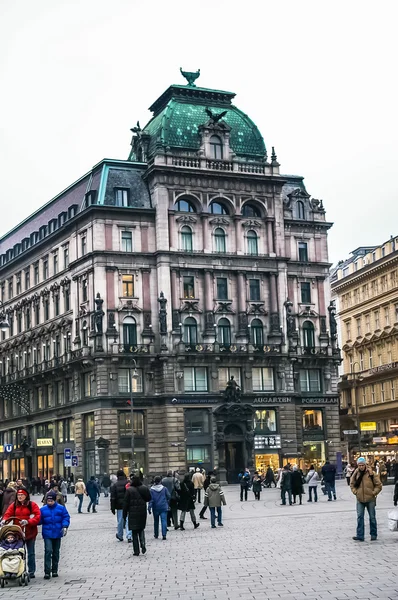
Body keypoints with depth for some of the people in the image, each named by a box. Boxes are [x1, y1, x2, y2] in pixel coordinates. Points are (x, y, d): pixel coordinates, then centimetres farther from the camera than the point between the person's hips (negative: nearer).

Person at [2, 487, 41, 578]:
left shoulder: (32, 505, -4)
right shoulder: (14, 505, 7)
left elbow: (38, 517, -12)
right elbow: (8, 514, -1)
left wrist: (28, 521, -24)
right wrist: (4, 520, -22)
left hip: (30, 532, -2)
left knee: (31, 553, 7)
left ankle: (31, 571, 15)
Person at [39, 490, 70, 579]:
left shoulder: (61, 508, -1)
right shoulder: (43, 509, 0)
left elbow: (66, 517, -1)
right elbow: (39, 520, 2)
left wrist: (65, 526, -14)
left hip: (57, 534, 2)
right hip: (47, 534, -2)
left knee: (56, 552, 11)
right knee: (48, 551, -14)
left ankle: (54, 571, 23)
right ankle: (47, 572, -12)